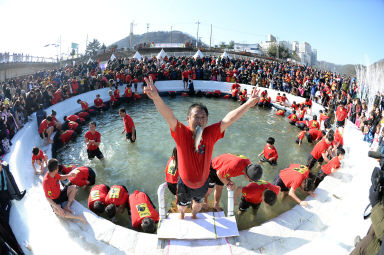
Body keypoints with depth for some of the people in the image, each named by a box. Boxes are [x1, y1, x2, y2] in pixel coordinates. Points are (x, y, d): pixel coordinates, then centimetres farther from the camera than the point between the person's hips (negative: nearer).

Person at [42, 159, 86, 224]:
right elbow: (48, 198, -28)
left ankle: (67, 206, -9)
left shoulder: (54, 174, -11)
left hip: (60, 193, 8)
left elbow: (61, 178, 15)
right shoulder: (46, 181, -32)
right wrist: (58, 207, -33)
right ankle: (79, 217, -29)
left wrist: (69, 175, -6)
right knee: (58, 212, -33)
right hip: (54, 200, -8)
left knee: (73, 188, -4)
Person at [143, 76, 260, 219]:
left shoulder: (211, 134, -20)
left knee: (198, 203, 34)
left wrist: (248, 104, -35)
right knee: (182, 205, 29)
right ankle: (181, 215, 65)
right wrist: (156, 98, -60)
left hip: (203, 183, 2)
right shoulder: (181, 134, -27)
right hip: (185, 183, -2)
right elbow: (169, 116, -43)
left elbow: (229, 119, -26)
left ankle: (194, 214, 68)